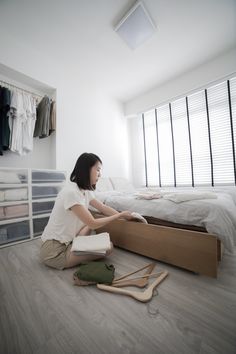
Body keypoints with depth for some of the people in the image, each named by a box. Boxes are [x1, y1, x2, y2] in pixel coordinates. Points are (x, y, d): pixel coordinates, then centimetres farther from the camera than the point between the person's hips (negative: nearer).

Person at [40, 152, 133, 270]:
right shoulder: (71, 192, -27)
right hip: (53, 250, -8)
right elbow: (93, 224, -23)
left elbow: (104, 208, 5)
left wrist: (124, 215, 1)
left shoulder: (85, 190, 0)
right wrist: (120, 215, -14)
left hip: (66, 241, 9)